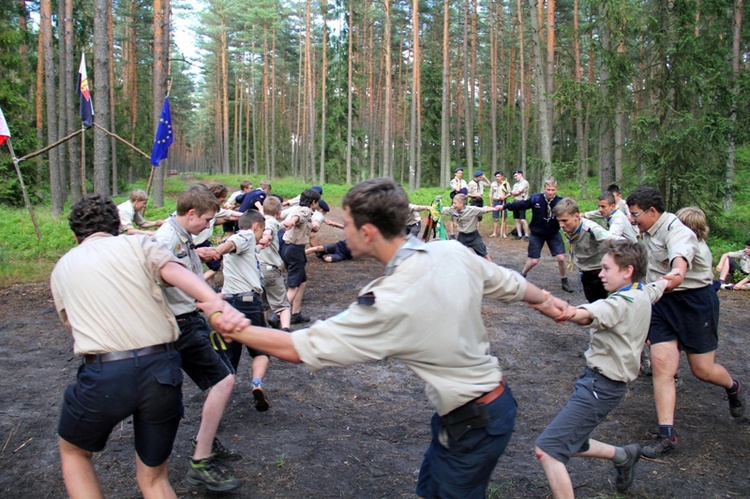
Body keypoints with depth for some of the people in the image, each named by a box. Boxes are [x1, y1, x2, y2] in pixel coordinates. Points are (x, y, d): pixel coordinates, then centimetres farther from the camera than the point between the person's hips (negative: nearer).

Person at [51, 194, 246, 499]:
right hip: (162, 368, 1)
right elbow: (177, 273, -10)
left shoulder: (62, 268, 19)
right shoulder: (138, 244, 12)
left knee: (73, 451, 31)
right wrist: (216, 303, -28)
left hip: (103, 374, 0)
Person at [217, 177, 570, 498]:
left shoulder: (387, 304, -30)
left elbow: (298, 349, -25)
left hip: (472, 425, -8)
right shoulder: (455, 252, -9)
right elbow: (512, 285, 8)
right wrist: (546, 301, 29)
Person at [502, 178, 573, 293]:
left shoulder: (560, 202, -15)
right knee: (534, 261, 0)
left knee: (561, 257, -6)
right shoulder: (536, 199, -17)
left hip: (553, 234, 1)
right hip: (537, 234, -1)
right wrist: (505, 206, -9)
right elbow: (521, 205, -8)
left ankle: (564, 281, 17)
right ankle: (522, 275, 29)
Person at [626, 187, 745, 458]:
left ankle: (733, 387, 43)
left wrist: (676, 273, -61)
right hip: (662, 302, 7)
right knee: (661, 364, -7)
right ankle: (667, 435, -6)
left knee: (703, 369, 6)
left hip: (695, 300, -7)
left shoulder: (676, 231, -23)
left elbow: (680, 258, -45)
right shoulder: (648, 232, 6)